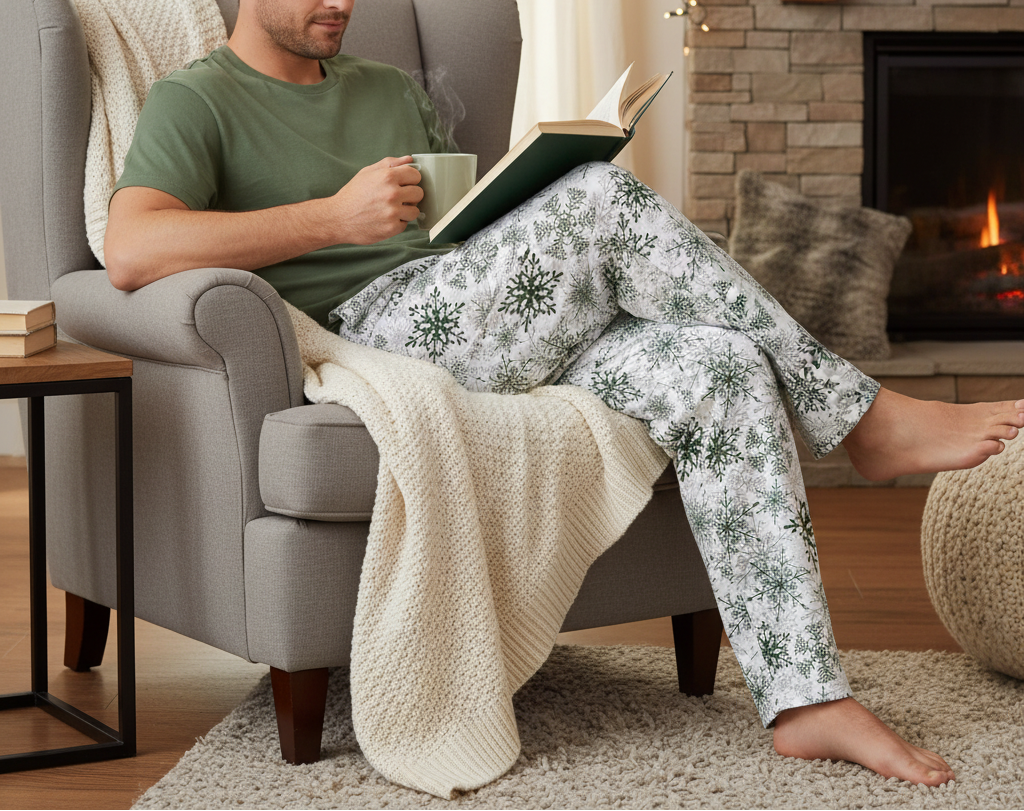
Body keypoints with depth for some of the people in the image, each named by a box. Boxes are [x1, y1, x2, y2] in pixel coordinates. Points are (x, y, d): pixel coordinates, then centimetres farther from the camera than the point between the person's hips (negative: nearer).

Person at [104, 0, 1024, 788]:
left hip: (504, 340, 7)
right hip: (367, 331, -7)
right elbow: (129, 253, -15)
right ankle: (863, 417, -14)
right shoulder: (196, 103, 4)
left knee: (722, 372, -18)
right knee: (603, 197, -26)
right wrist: (335, 215, -18)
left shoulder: (393, 91, 28)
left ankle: (806, 698, -20)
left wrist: (532, 207, 1)